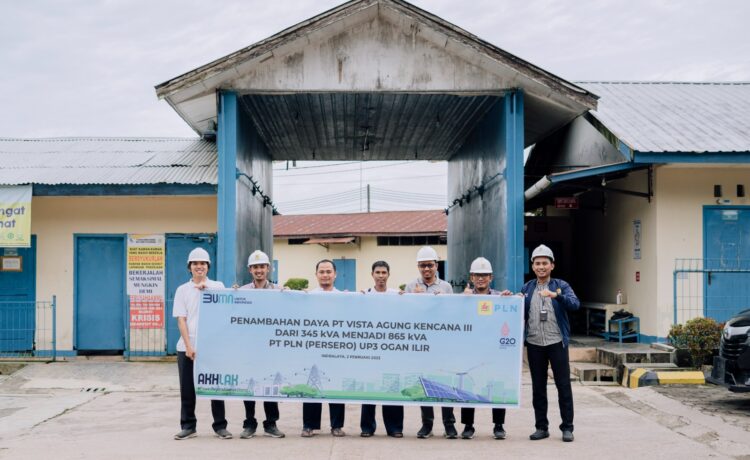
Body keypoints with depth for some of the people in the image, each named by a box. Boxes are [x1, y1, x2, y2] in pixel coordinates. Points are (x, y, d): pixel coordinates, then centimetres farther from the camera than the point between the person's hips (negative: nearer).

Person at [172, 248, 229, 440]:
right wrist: (188, 346, -8)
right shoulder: (182, 290, 8)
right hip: (187, 347, 1)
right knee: (187, 389, 5)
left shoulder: (217, 286, 7)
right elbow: (181, 320, 1)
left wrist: (206, 288, -15)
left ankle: (220, 426, 11)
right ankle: (188, 426, 15)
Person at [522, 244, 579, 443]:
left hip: (557, 342, -3)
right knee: (538, 387, 8)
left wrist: (556, 295, -32)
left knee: (563, 385, 0)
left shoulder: (561, 286, 1)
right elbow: (521, 315, 10)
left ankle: (567, 427, 7)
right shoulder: (526, 288, 10)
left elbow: (575, 304, -16)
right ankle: (541, 427, 17)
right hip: (534, 344, 3)